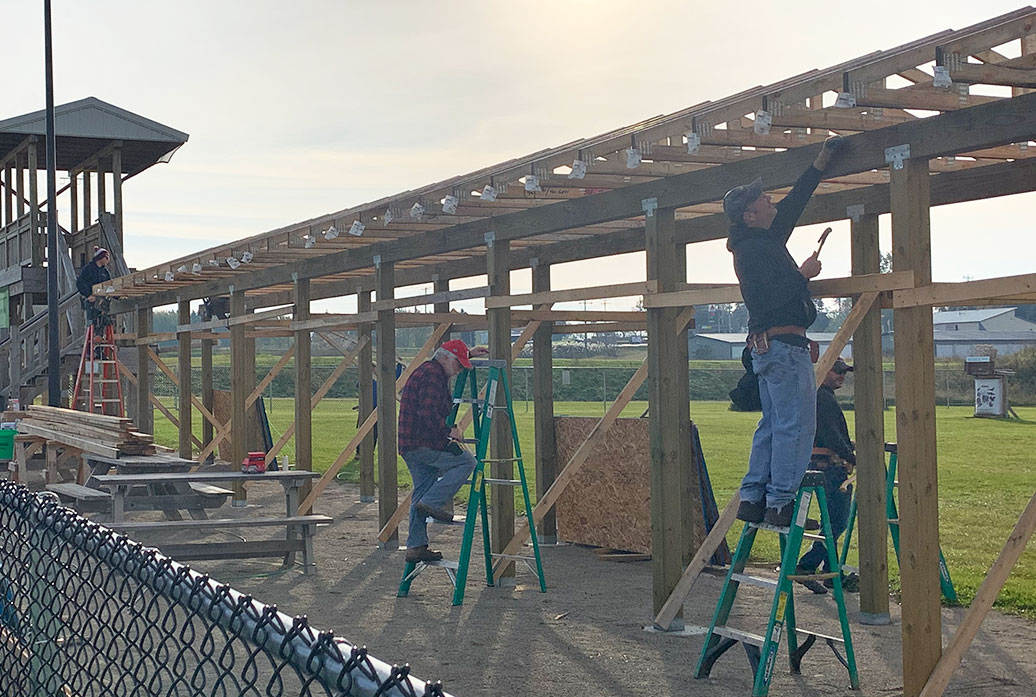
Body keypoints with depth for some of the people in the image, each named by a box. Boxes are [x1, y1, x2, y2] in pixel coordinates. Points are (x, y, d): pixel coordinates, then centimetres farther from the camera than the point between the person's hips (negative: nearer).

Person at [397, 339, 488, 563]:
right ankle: (432, 502, -12)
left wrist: (468, 354, 42)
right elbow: (428, 413, -25)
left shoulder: (427, 369, 20)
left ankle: (416, 546, 13)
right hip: (423, 443, -10)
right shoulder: (433, 375, -14)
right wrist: (449, 431, -14)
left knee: (421, 490, 12)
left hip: (410, 446, 10)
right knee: (466, 462, -7)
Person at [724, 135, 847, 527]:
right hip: (783, 344, -11)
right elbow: (773, 295, -23)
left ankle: (752, 499, 12)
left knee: (773, 425, 12)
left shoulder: (765, 241, 17)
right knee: (795, 425, -9)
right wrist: (803, 274, -10)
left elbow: (794, 203, 25)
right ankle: (780, 504, -9)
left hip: (767, 346, 11)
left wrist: (822, 162, 25)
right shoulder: (754, 249, -13)